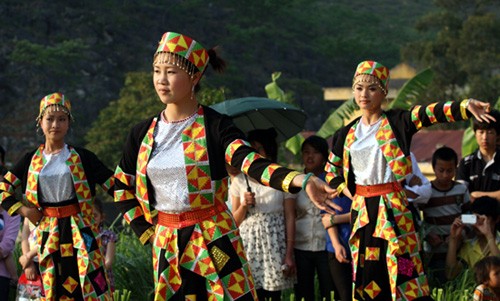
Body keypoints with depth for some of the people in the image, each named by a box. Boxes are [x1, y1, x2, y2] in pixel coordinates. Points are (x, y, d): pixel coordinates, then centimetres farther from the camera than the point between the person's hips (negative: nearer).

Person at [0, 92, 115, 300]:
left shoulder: (81, 158, 2)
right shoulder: (31, 160, 7)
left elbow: (112, 184, 2)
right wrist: (22, 209, 0)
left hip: (80, 230, -2)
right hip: (48, 234, 2)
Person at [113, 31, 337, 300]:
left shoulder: (215, 126, -7)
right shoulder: (143, 133, 5)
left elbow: (250, 162, -24)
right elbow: (123, 188, 18)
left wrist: (301, 181, -42)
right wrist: (147, 233, 8)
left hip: (215, 242, -4)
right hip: (166, 247, 4)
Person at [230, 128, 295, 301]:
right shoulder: (239, 181, 8)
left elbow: (290, 218, 1)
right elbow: (234, 221, 11)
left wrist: (289, 254, -5)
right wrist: (244, 205, -10)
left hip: (275, 244, -1)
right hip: (250, 244, 1)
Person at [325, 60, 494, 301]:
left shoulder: (397, 122, -2)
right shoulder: (348, 133, 11)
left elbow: (431, 113, -20)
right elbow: (332, 170, 24)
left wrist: (465, 106, -37)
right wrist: (347, 191, 7)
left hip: (393, 207, -4)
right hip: (361, 210, 4)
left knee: (403, 273, -8)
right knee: (367, 279, 6)